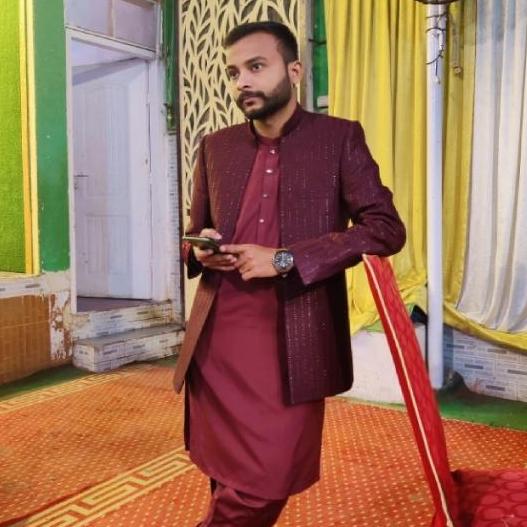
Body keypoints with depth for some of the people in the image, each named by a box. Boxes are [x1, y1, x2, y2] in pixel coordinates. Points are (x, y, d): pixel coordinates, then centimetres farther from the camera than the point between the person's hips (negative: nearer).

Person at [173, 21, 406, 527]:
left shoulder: (340, 138, 1)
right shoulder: (214, 147, 12)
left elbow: (386, 229, -7)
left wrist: (285, 259, -15)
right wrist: (201, 251, -4)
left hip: (294, 341, -3)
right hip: (218, 338, 3)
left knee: (266, 481, 0)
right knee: (226, 474, 13)